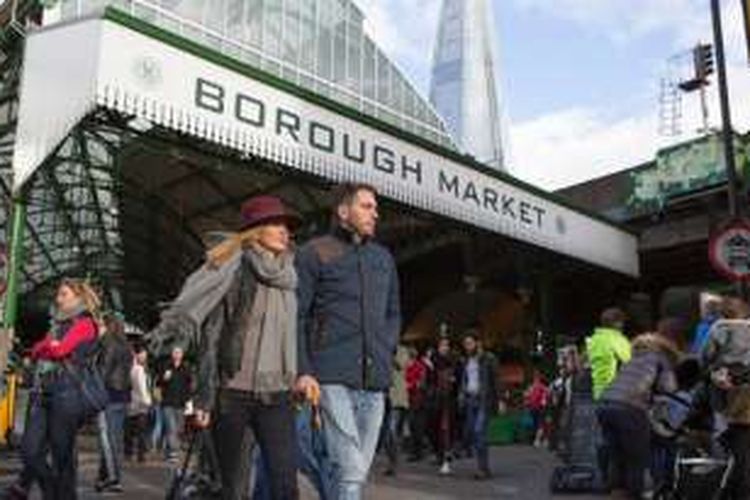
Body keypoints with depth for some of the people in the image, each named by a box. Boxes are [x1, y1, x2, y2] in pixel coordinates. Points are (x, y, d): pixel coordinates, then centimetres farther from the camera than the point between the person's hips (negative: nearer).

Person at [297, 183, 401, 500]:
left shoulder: (383, 257, 18)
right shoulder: (316, 252, 2)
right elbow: (296, 316, -2)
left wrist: (386, 352, 10)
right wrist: (303, 371, -10)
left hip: (375, 380, 5)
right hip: (334, 377, -5)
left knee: (359, 471, 9)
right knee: (350, 470, -12)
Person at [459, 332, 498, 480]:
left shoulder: (488, 359, -4)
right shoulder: (466, 361, 16)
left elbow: (495, 381, -6)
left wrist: (497, 401, -12)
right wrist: (462, 396, 9)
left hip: (483, 401, -7)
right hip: (470, 400, 7)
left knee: (479, 431, -15)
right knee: (468, 434, 4)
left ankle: (483, 468, -10)